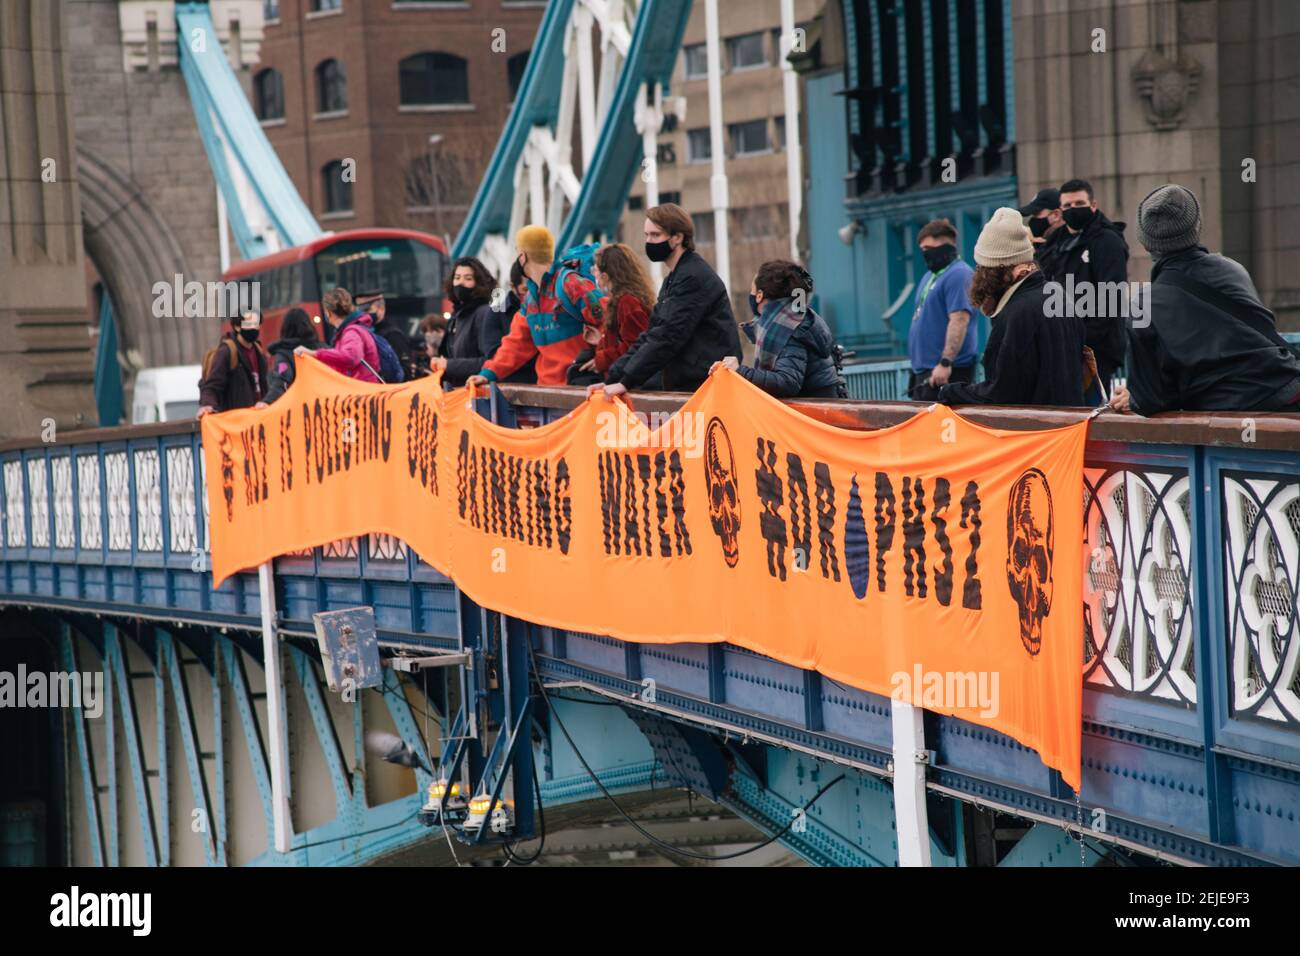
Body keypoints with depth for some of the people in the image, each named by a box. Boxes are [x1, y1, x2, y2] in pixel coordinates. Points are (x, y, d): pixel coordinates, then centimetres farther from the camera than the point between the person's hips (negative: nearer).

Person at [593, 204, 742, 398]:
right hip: (683, 385, 9)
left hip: (705, 387, -9)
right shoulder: (672, 280, 19)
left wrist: (626, 382, -20)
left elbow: (669, 337, -20)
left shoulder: (694, 278, -13)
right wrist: (612, 379, 6)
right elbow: (650, 335, 17)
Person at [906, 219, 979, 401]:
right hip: (923, 369, 10)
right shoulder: (931, 275, 19)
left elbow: (959, 321, -22)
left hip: (946, 372, -10)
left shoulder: (959, 275, -12)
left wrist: (945, 363, -27)